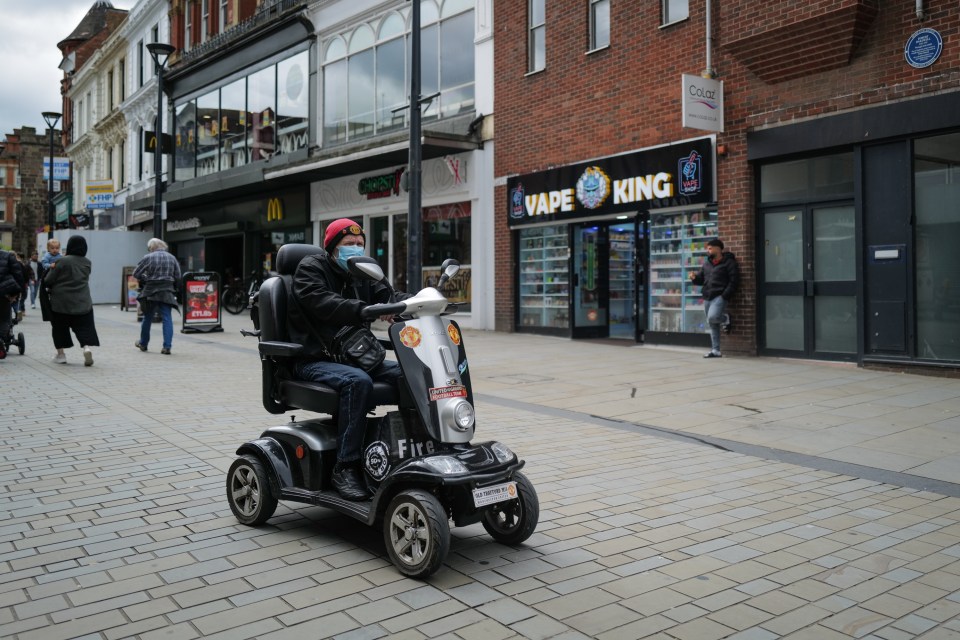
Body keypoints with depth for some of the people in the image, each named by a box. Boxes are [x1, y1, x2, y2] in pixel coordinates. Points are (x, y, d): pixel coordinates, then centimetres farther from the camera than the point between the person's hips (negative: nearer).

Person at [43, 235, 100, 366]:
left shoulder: (62, 261, -10)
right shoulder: (87, 262, 2)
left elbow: (48, 280, -7)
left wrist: (52, 268, 15)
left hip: (61, 302, -2)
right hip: (83, 302, 2)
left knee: (59, 327, 12)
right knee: (84, 326, 4)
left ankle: (60, 354, 16)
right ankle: (86, 347, -20)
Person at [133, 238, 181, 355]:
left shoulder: (147, 258, -3)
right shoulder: (172, 257, 6)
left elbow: (136, 274, -1)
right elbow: (177, 277, 5)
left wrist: (144, 279, 17)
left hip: (151, 292, -1)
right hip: (167, 292, 1)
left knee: (147, 318, 13)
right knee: (167, 318, 1)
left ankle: (143, 344, 29)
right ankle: (167, 347, -5)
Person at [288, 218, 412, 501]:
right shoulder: (310, 268, -3)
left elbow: (388, 295, 4)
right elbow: (324, 303, -23)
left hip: (354, 356, 7)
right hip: (315, 360, -6)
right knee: (358, 381, -35)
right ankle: (345, 467, -30)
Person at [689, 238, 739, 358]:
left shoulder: (728, 262, -4)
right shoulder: (707, 263, 17)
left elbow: (734, 281, -9)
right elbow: (701, 278, 23)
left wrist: (725, 296, -17)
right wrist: (695, 277, -1)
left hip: (719, 297, -7)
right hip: (707, 297, 7)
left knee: (712, 318, -28)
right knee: (713, 326, 8)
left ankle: (725, 317, 5)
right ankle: (716, 350, 13)